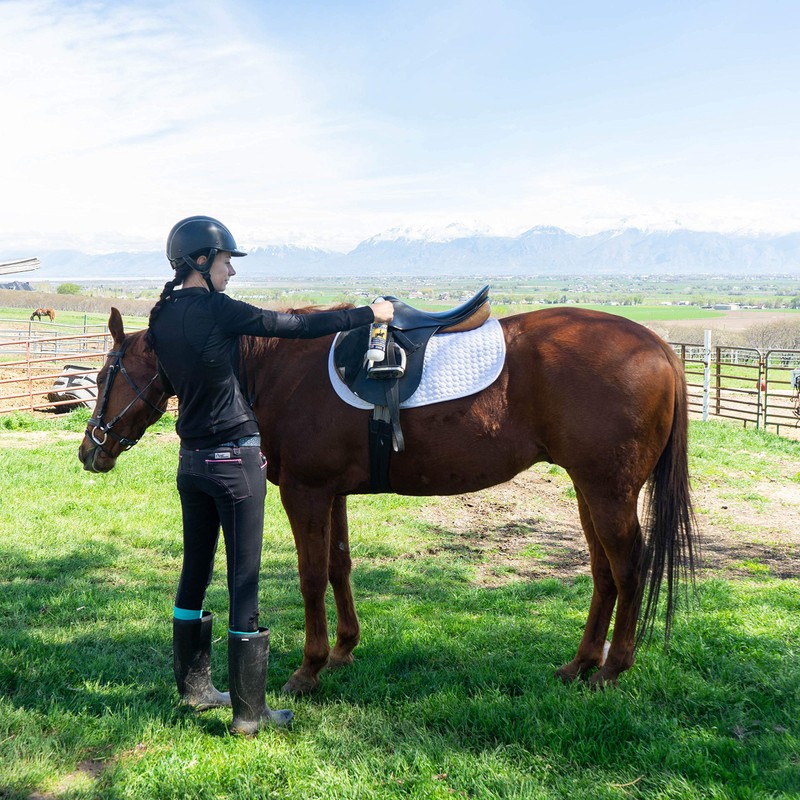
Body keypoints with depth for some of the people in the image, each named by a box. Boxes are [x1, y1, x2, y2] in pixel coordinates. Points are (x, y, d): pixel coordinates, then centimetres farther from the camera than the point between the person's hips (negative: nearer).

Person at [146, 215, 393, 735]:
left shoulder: (161, 320, 6)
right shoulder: (218, 311, -16)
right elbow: (297, 327, -14)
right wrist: (368, 314, -4)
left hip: (192, 458, 8)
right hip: (235, 459, -8)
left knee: (195, 570, 18)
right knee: (244, 580, -1)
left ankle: (194, 686, 32)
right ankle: (249, 711, 8)